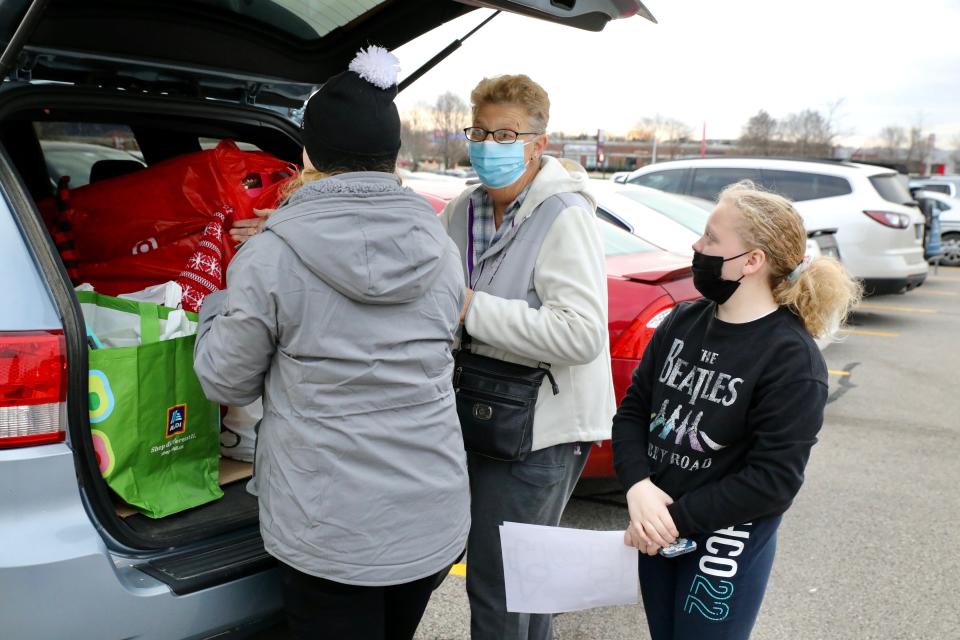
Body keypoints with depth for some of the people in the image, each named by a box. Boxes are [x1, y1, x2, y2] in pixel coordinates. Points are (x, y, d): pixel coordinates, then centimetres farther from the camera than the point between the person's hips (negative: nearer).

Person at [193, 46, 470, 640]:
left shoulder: (269, 257, -15)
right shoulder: (442, 249, -2)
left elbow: (227, 383, -4)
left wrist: (215, 309, 16)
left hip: (327, 529, -4)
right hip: (435, 520, 4)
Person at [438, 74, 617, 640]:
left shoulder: (566, 216, -18)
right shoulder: (466, 210, 5)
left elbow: (581, 334, -28)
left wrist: (472, 309, -25)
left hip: (543, 429, -7)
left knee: (495, 584, 2)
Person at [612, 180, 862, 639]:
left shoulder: (792, 359, -17)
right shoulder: (683, 321, -1)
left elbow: (774, 481, -20)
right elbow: (632, 410, 0)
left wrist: (678, 519, -19)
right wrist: (637, 487, -16)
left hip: (726, 543, -5)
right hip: (655, 530, 6)